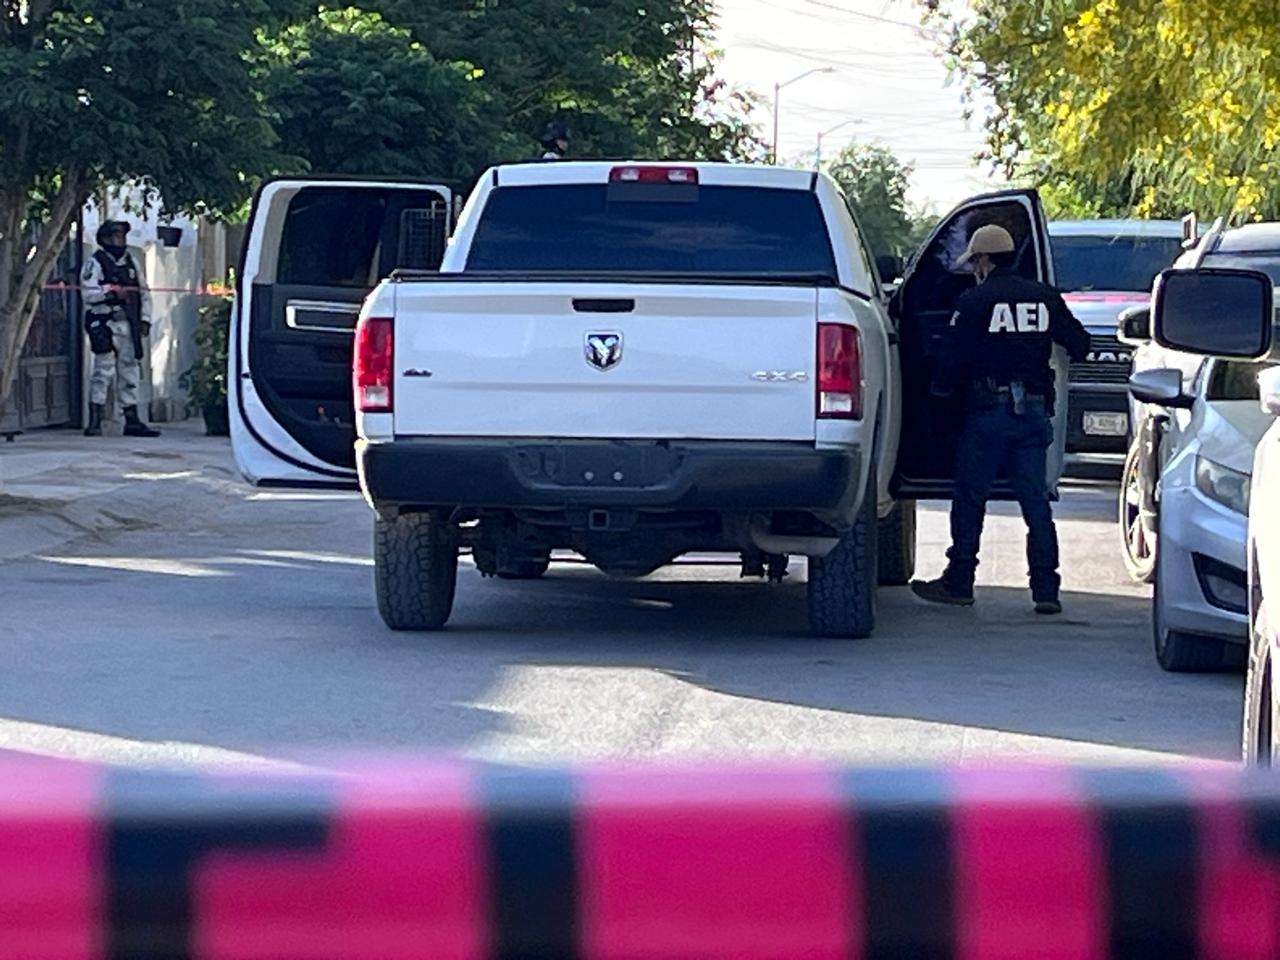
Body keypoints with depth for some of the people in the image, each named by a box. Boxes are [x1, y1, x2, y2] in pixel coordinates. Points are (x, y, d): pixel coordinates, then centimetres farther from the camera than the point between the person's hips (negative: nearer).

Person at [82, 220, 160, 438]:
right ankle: (95, 422, -9)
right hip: (105, 324, -7)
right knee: (104, 370, -11)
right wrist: (111, 291, -22)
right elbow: (88, 292, -13)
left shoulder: (130, 263, 18)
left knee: (130, 371, 8)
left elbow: (143, 293, 21)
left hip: (129, 326, 7)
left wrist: (145, 319, 12)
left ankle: (132, 421, 12)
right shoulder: (95, 263, -2)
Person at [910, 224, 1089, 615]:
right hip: (1034, 413, 4)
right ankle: (1046, 590, 0)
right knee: (1036, 502, 5)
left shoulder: (974, 301, -5)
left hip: (988, 410, -4)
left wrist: (940, 392, 11)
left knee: (970, 498, 6)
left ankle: (958, 583, 10)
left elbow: (954, 358, -7)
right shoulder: (1045, 298, 8)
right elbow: (1079, 344, 14)